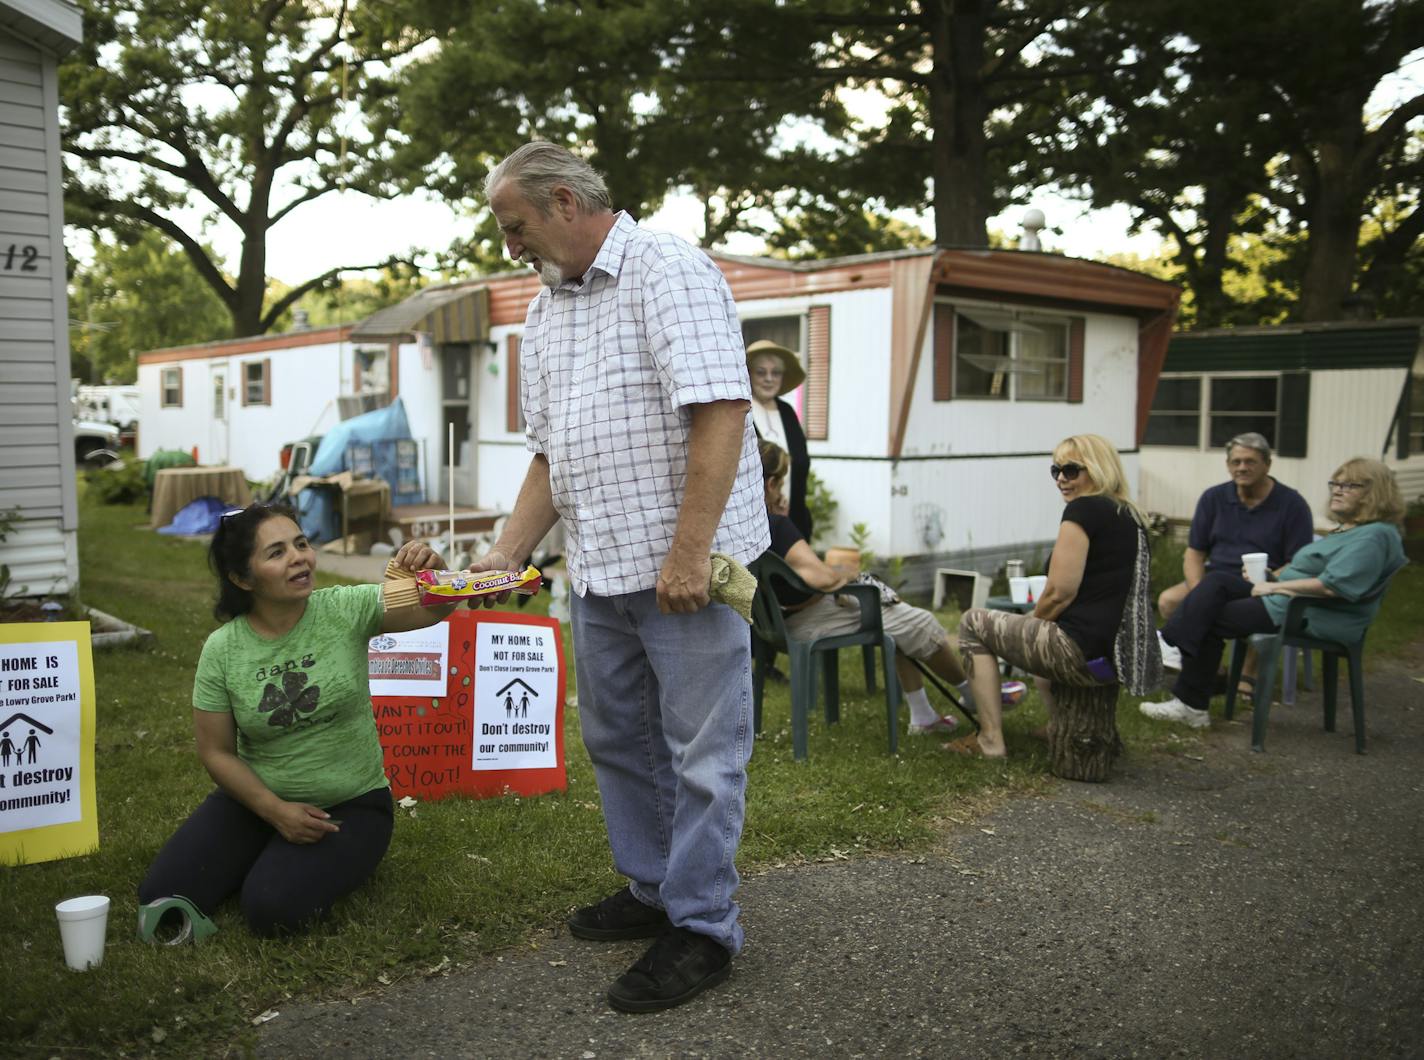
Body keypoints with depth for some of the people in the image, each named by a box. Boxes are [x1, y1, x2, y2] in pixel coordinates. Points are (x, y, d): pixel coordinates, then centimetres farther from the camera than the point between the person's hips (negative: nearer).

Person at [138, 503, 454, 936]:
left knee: (271, 909, -23)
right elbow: (217, 751, -3)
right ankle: (268, 855, 16)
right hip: (258, 798, 3)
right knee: (160, 896, -10)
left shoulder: (345, 609, -14)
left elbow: (433, 608, -25)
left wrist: (432, 570, -49)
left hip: (352, 803, -3)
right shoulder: (221, 650, -9)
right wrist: (276, 811, -15)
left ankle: (337, 861, 10)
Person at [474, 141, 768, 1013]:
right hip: (598, 570, 9)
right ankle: (653, 890, 34)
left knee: (701, 751, 1)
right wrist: (507, 555, 11)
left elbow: (720, 411, -20)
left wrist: (687, 554, -23)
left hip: (684, 565, -8)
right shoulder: (545, 311, 16)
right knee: (618, 741, 17)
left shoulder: (669, 272, -10)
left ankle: (703, 928, 15)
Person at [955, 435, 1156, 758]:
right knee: (1042, 631, 40)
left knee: (974, 622, 8)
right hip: (1125, 651, 10)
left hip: (1086, 651, -10)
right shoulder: (1131, 516, 13)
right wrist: (1035, 623, 21)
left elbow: (1059, 594, -16)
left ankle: (990, 740, 8)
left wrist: (1032, 621, 5)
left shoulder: (1083, 509, -13)